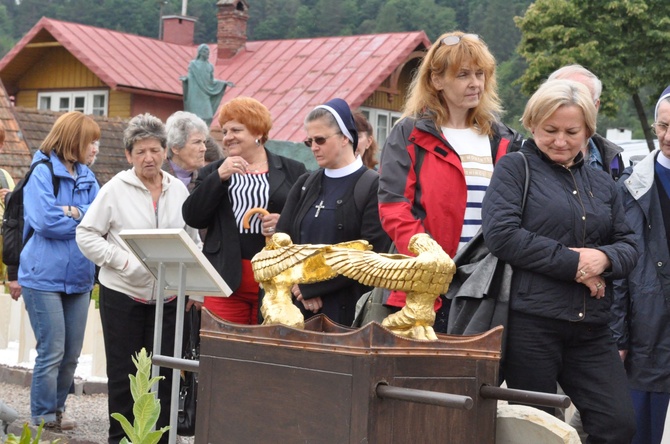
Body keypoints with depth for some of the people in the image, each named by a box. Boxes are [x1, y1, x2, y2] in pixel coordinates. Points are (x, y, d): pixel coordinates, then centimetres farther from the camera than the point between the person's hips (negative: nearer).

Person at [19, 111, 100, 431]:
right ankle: (43, 419, 7)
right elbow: (44, 221, -18)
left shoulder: (87, 176, 12)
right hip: (45, 276, -6)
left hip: (79, 277, 6)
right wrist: (87, 218, -7)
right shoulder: (42, 172, -8)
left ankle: (57, 411, 23)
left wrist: (74, 211, -16)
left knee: (71, 354, 10)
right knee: (52, 352, -5)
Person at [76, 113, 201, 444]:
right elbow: (86, 235, -4)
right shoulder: (115, 189, -4)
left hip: (167, 296, 3)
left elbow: (193, 241, 12)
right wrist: (122, 261, -15)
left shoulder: (178, 189, 6)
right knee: (123, 373, 5)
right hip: (123, 293, -3)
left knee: (163, 372, 6)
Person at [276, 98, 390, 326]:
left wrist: (311, 285, -11)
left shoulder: (373, 187, -4)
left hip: (349, 310, -5)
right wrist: (298, 286, -9)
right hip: (303, 307, 5)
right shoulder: (305, 185, 15)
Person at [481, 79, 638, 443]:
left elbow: (628, 246, 16)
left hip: (591, 327, 5)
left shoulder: (602, 184, 18)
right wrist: (573, 263, -13)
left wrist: (605, 258, -9)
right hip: (531, 321, -5)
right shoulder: (515, 169, 0)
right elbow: (501, 235, -14)